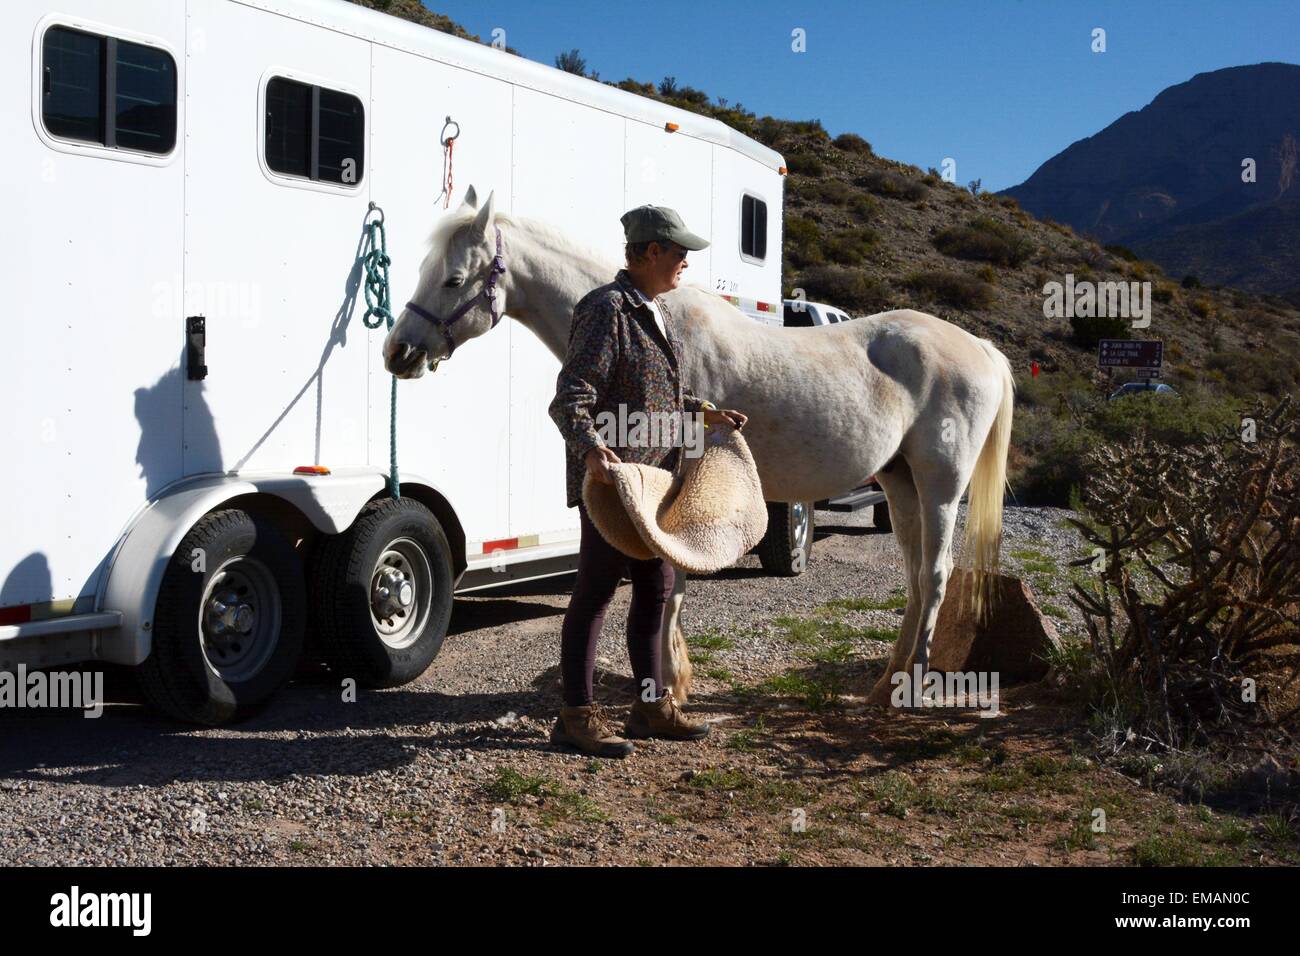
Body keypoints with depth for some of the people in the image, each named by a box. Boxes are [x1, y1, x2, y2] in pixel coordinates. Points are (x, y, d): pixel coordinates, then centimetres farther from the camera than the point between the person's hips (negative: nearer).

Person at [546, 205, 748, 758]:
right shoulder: (607, 309, -14)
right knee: (596, 590, -3)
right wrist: (590, 448, -38)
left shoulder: (658, 313, 16)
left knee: (655, 589, 15)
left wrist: (705, 412, 18)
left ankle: (650, 706, 27)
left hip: (654, 480, 10)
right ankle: (577, 716, 6)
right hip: (610, 480, -10)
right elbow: (571, 397, -23)